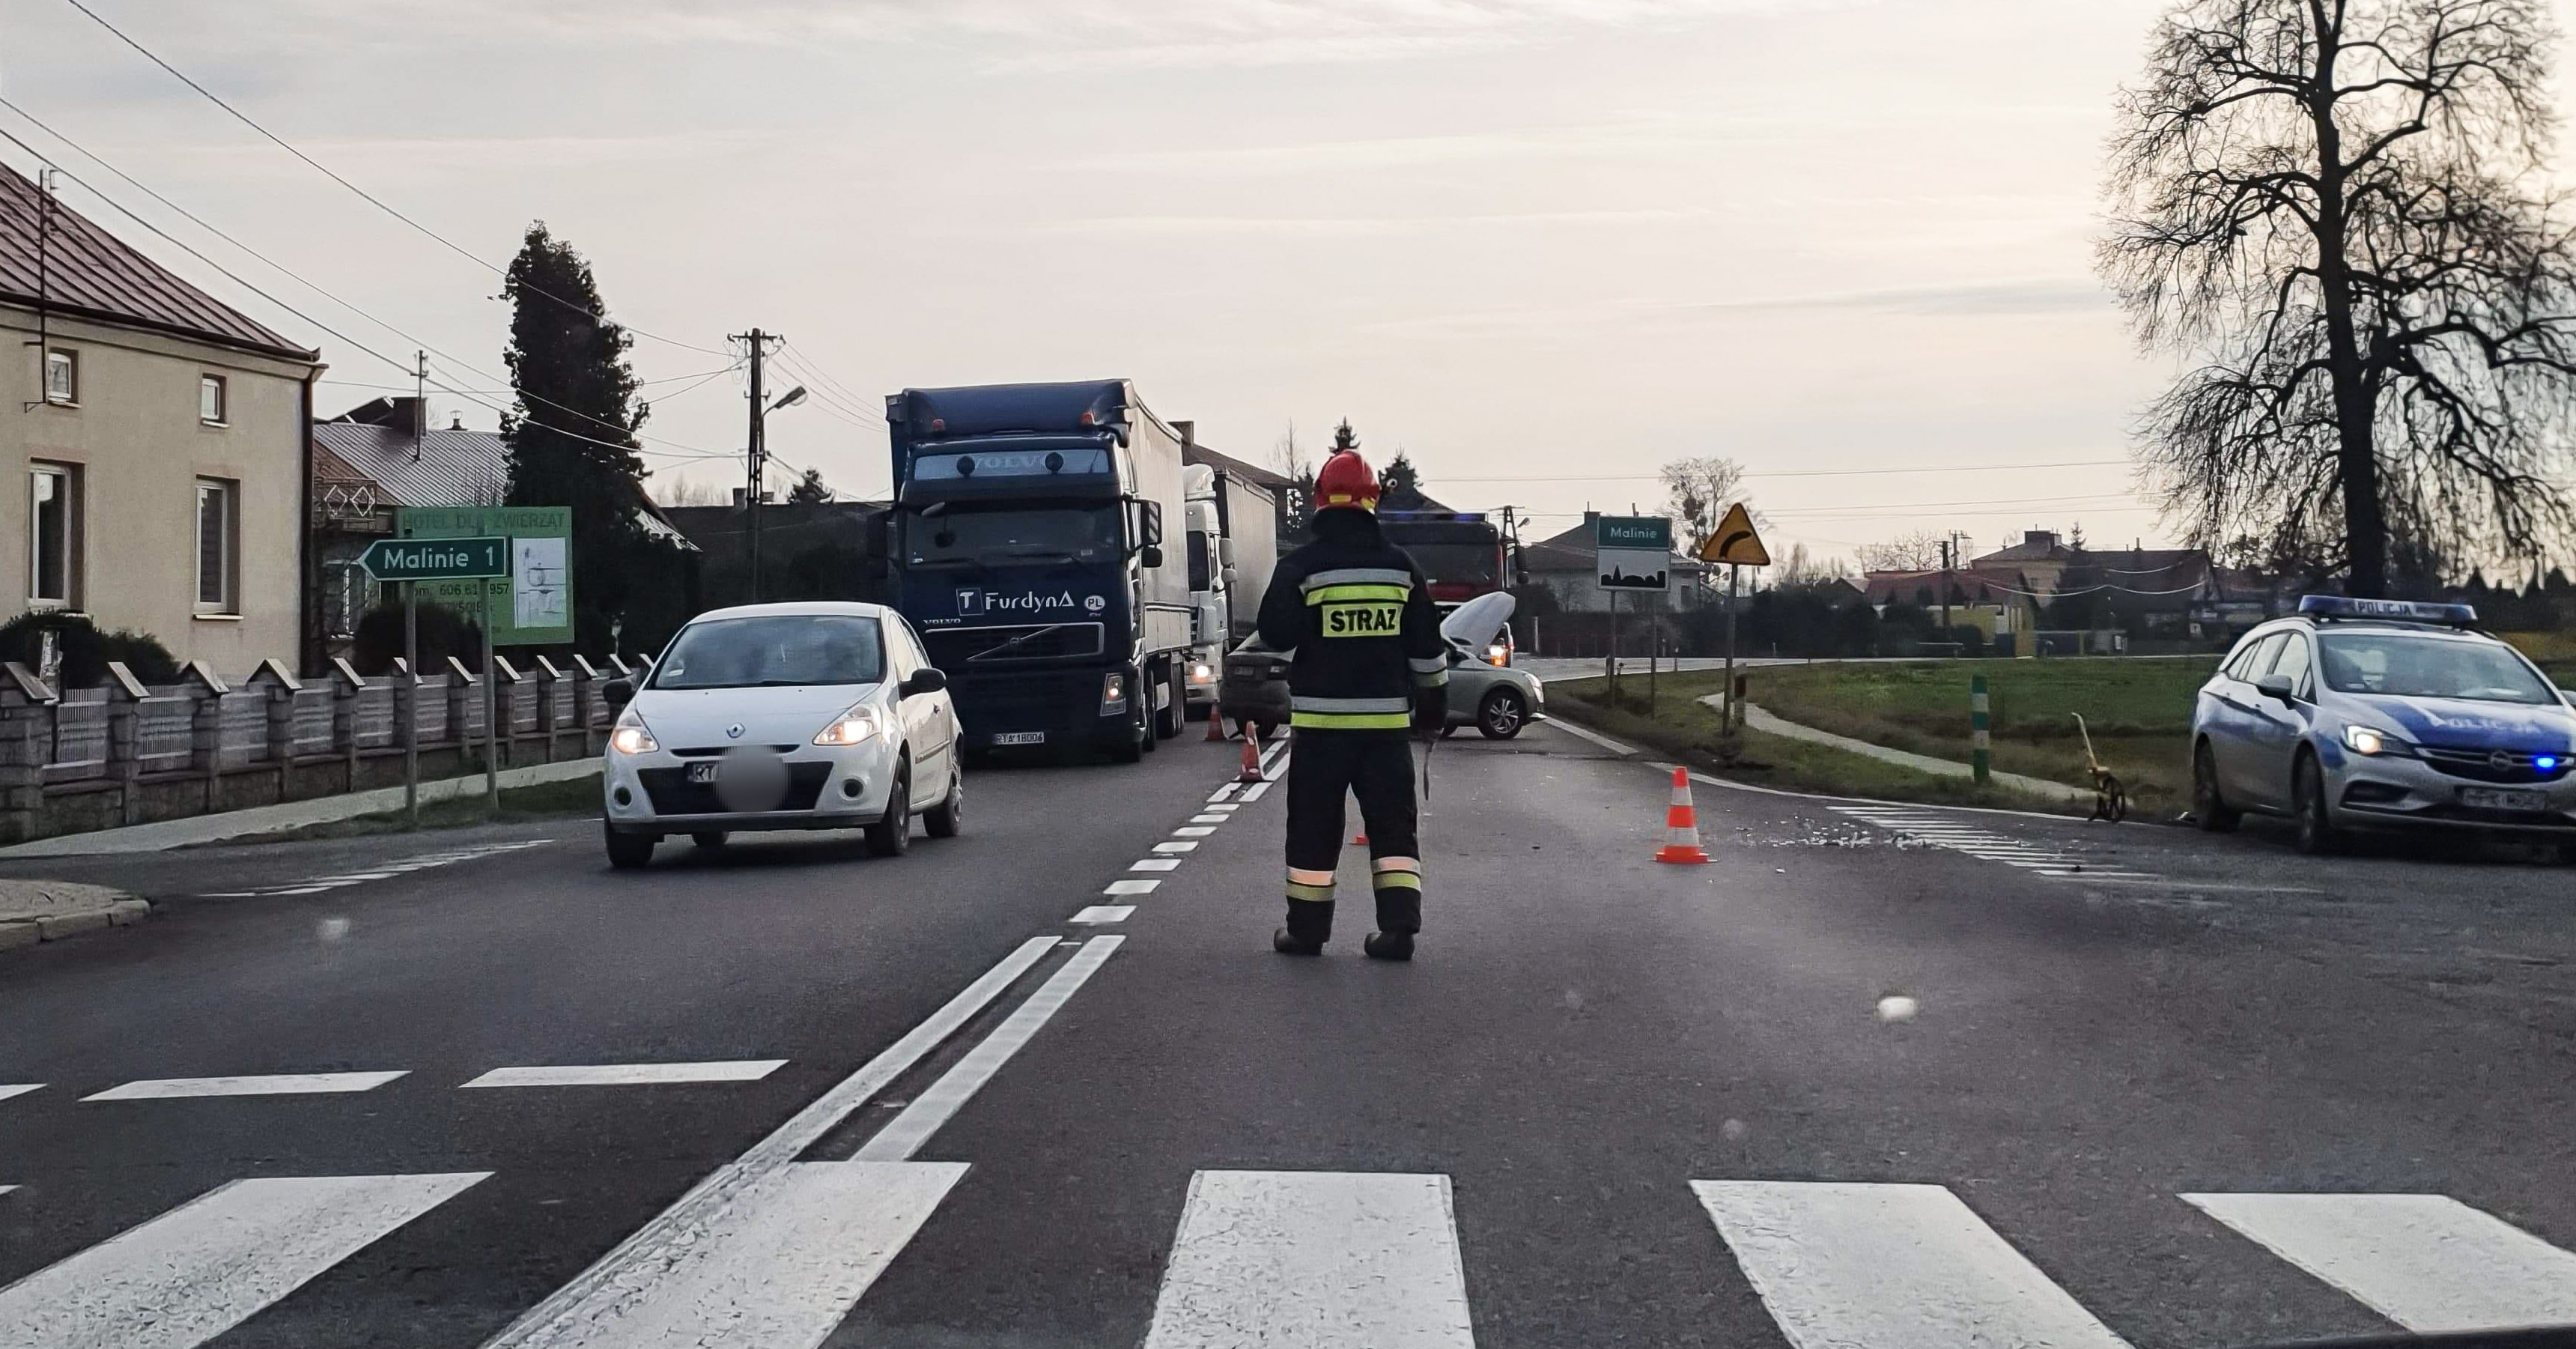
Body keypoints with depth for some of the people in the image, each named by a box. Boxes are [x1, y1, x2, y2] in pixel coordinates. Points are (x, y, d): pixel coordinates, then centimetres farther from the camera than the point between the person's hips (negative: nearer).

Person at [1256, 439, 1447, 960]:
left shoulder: (1302, 566, -8)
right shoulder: (1400, 566, 3)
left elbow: (1275, 634, -7)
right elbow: (1427, 646, 7)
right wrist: (1434, 702, 18)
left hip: (1321, 720, -2)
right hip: (1387, 719, 2)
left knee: (1314, 825, 7)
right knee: (1392, 824, 8)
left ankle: (1307, 928, 11)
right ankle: (1399, 926, 0)